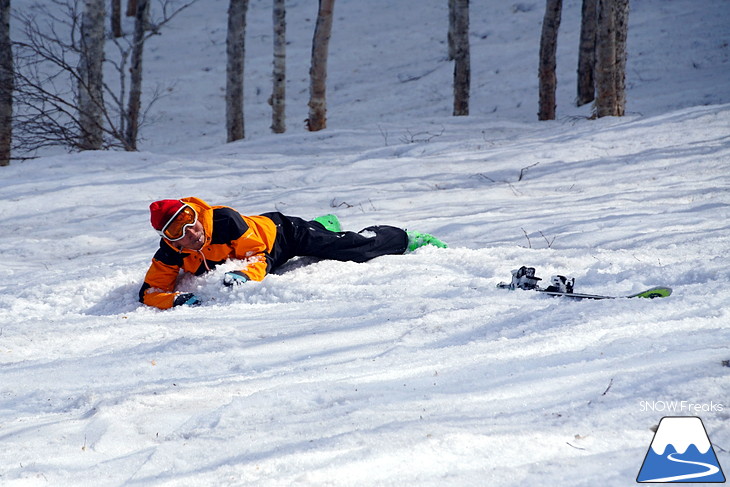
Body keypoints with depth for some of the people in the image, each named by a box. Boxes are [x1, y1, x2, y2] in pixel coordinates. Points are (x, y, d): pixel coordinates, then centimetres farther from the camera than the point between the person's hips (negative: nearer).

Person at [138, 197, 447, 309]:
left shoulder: (224, 221, -40)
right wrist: (176, 299, -48)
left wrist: (245, 275, -56)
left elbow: (257, 255, -34)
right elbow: (151, 292, -27)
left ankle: (409, 240, 21)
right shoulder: (170, 255, -30)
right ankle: (324, 225, 66)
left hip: (280, 233, -5)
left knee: (352, 248, -5)